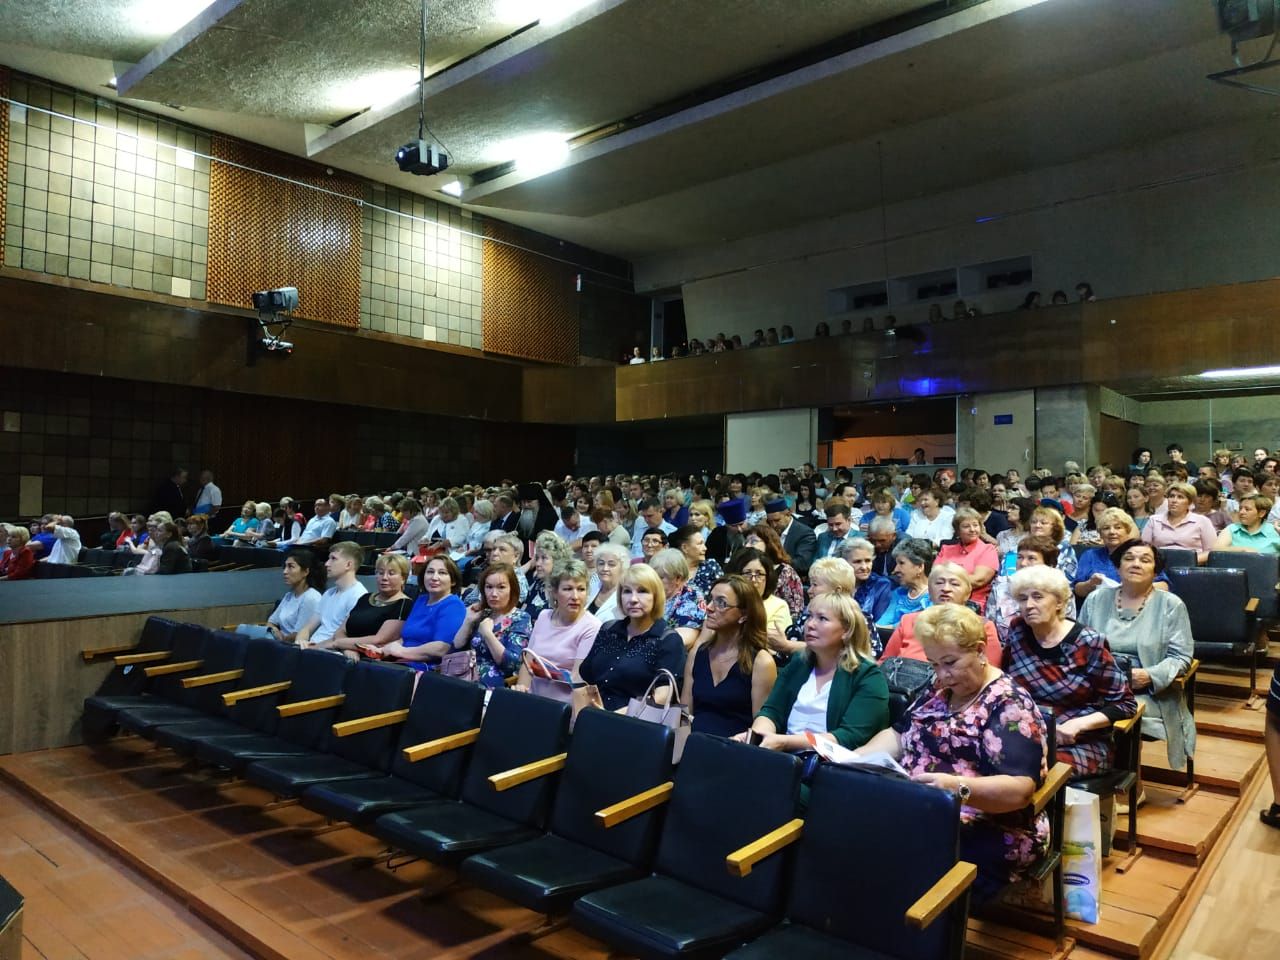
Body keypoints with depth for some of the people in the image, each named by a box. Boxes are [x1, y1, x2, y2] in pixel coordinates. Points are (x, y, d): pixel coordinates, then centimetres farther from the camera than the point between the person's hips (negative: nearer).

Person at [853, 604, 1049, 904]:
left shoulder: (1010, 706, -10)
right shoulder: (941, 691, 14)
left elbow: (1020, 790, -20)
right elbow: (899, 734, 17)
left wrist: (958, 787, -37)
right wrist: (856, 758, -2)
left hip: (988, 835, -7)